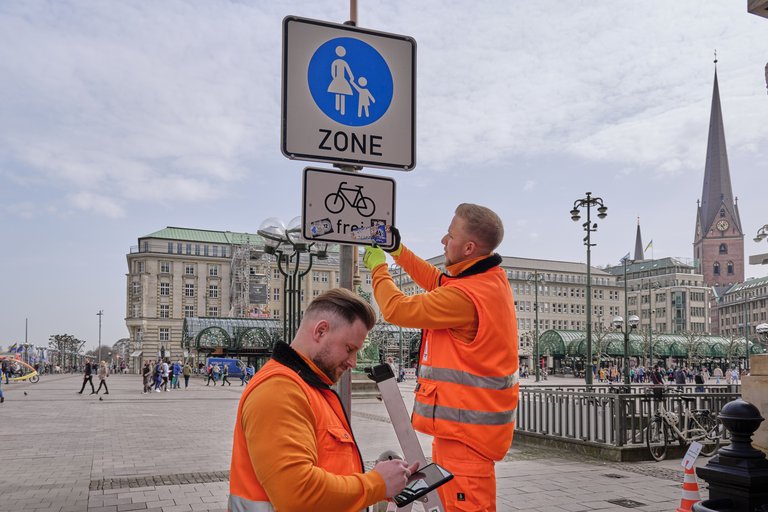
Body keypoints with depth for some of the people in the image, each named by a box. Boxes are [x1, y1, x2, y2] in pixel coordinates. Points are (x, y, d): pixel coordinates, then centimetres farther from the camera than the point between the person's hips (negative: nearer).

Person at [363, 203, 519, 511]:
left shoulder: (465, 296, -25)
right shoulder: (494, 278, 5)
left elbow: (396, 309, -15)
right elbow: (437, 282, 22)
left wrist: (377, 266, 1)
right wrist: (398, 251, 17)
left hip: (466, 426, -10)